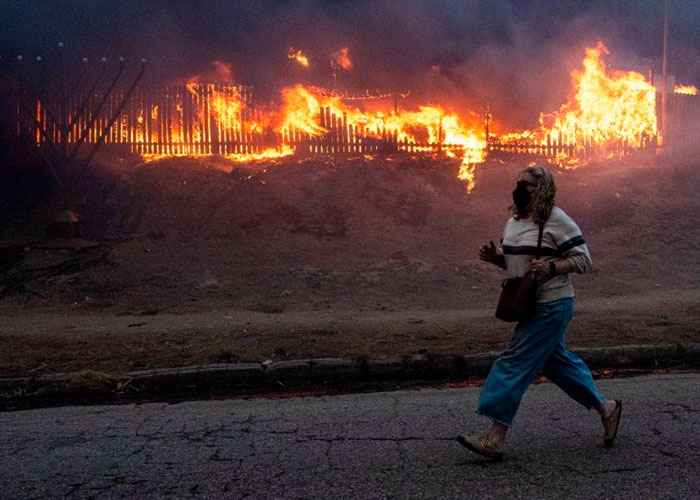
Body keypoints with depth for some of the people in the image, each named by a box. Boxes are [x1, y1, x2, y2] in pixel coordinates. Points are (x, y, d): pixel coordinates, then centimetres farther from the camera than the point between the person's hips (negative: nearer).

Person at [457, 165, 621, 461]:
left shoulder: (556, 221, -13)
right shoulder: (513, 222, 11)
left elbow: (583, 260, -12)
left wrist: (551, 267, -27)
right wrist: (495, 257, 0)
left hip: (550, 306, -9)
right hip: (531, 305, 9)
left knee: (515, 364, -11)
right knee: (557, 362, 17)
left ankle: (495, 440, -7)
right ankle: (606, 408, 36)